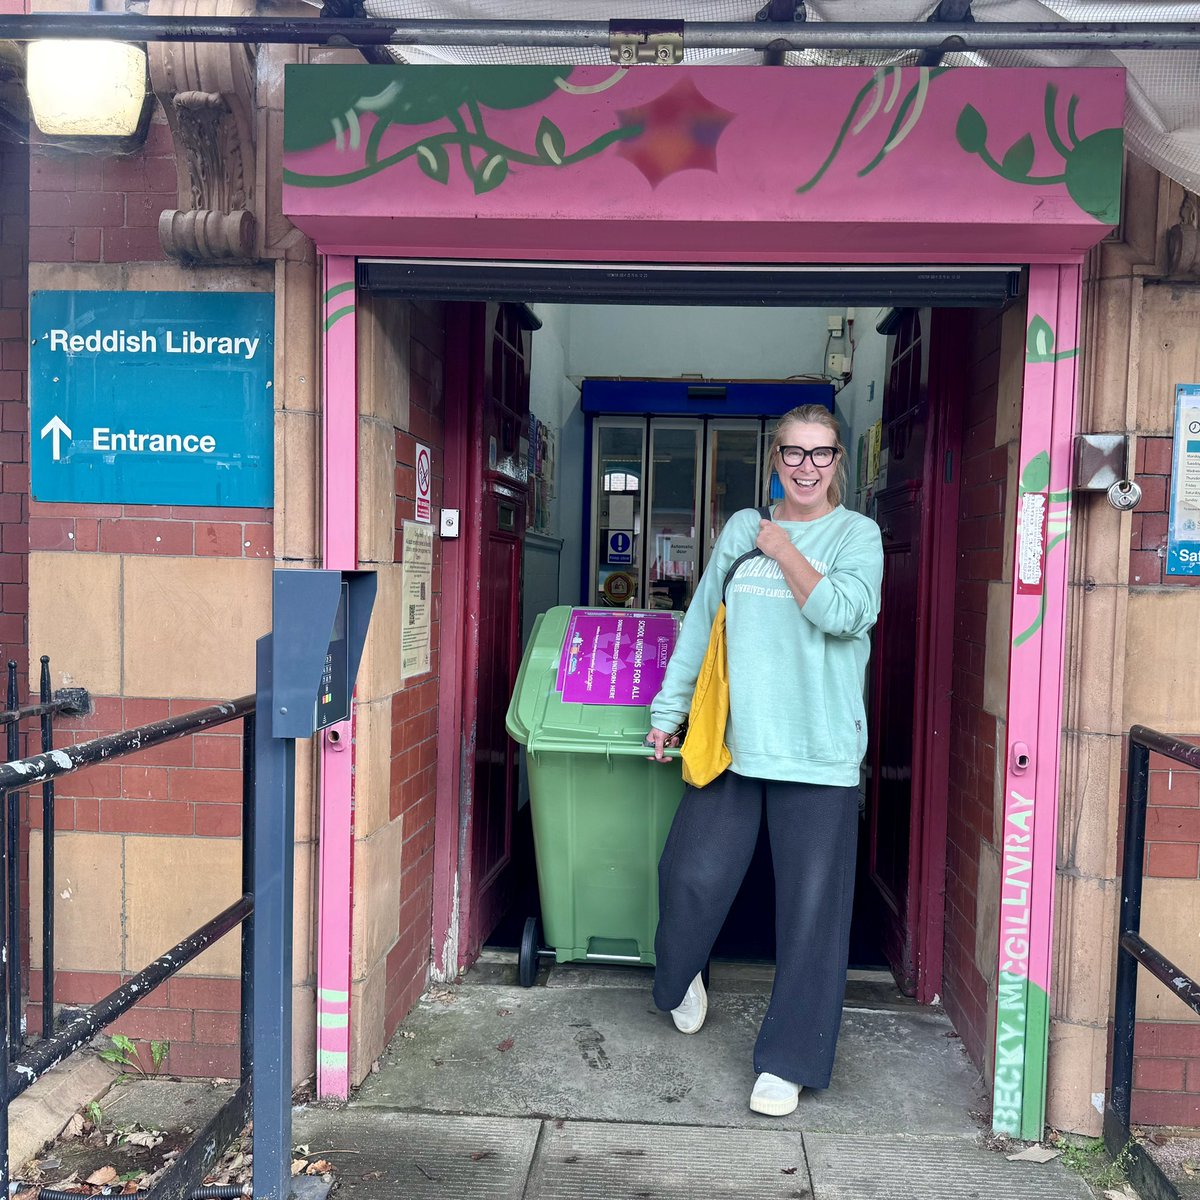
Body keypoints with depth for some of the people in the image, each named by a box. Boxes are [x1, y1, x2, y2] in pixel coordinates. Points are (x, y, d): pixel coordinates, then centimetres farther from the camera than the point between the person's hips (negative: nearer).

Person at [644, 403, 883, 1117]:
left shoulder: (856, 533, 2)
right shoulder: (742, 528, 12)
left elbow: (846, 614, -16)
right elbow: (701, 623, 16)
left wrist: (785, 550, -6)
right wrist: (670, 708, 15)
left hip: (818, 752, -2)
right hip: (732, 738, 3)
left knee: (812, 909, 1)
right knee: (694, 874, 3)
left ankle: (787, 1062, 17)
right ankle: (680, 978, 37)